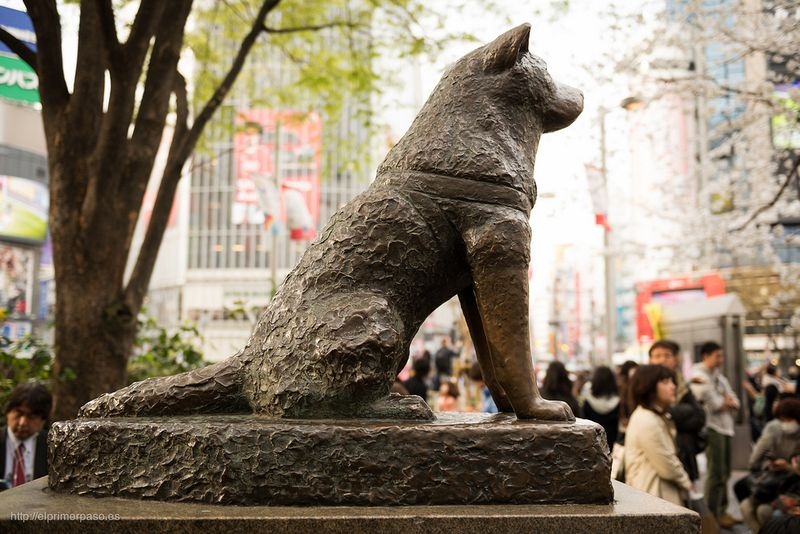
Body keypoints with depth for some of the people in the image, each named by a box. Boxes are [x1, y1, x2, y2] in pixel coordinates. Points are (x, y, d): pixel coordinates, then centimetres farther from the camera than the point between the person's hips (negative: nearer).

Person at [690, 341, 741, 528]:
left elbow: (734, 401, 16)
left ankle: (722, 510, 24)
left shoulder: (719, 376, 19)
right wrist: (726, 402, 1)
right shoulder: (699, 376, -9)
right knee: (716, 474, -7)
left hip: (725, 427, 9)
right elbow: (714, 404, -17)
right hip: (712, 427, -9)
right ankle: (712, 514, 2)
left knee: (724, 472, 14)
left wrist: (730, 402, -5)